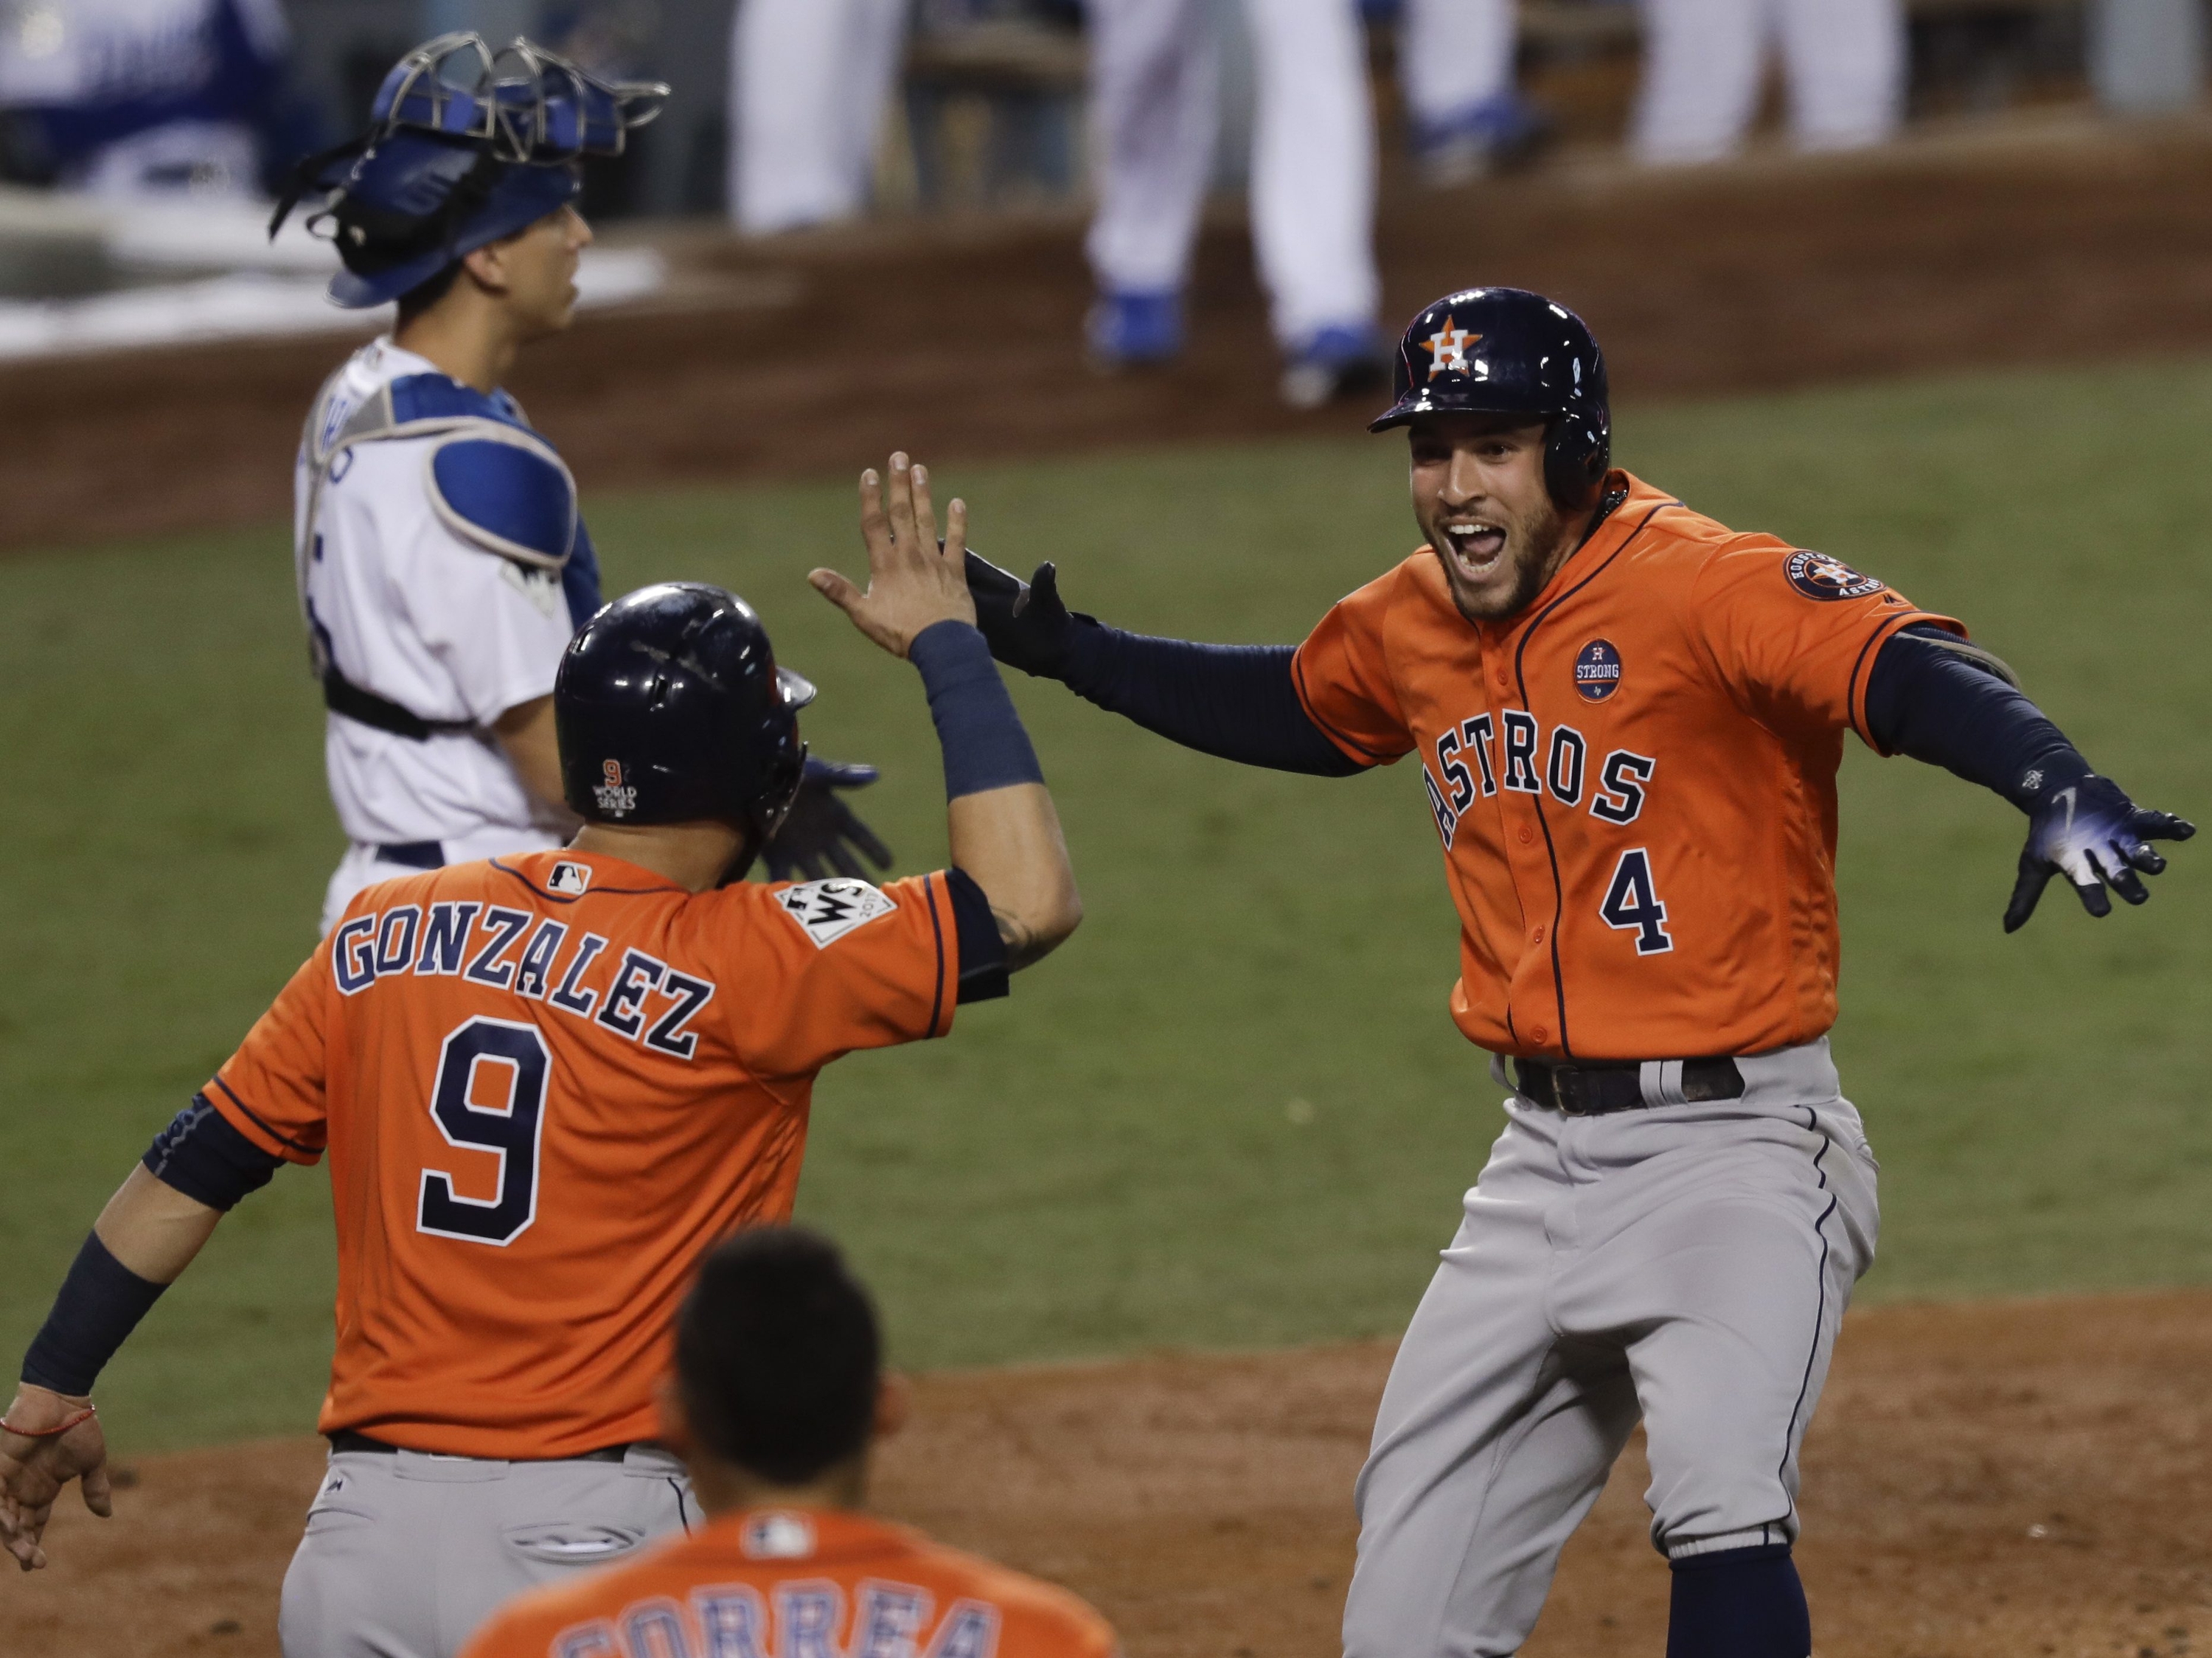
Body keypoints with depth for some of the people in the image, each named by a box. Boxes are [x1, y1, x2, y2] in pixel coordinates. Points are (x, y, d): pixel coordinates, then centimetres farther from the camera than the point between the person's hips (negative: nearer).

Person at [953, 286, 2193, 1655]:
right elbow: (1299, 709, 31)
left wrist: (2057, 784, -53)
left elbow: (1904, 668, -34)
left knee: (1721, 1507, -30)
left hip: (1734, 1149, -7)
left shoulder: (1701, 587, -17)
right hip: (1543, 1165, 7)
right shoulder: (1413, 626, 7)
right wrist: (1065, 652, 28)